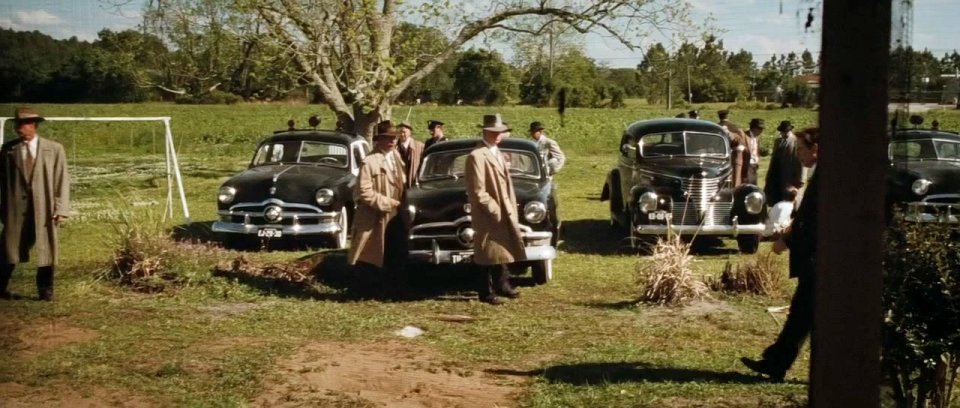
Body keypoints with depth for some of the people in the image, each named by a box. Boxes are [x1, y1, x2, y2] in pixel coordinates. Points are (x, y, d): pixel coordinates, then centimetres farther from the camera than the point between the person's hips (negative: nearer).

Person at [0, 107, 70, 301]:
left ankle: (45, 290, 19)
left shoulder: (54, 149, 0)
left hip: (44, 208, -1)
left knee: (46, 249, 6)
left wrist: (60, 209, -8)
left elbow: (62, 180, -1)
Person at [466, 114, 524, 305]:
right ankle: (486, 292, 10)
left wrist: (510, 209, 9)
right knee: (488, 254, 0)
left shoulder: (497, 153, 14)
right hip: (488, 216, -9)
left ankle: (502, 285, 30)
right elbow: (478, 192, -20)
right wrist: (495, 210, -18)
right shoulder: (476, 157, -17)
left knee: (502, 250, 17)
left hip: (503, 212, 9)